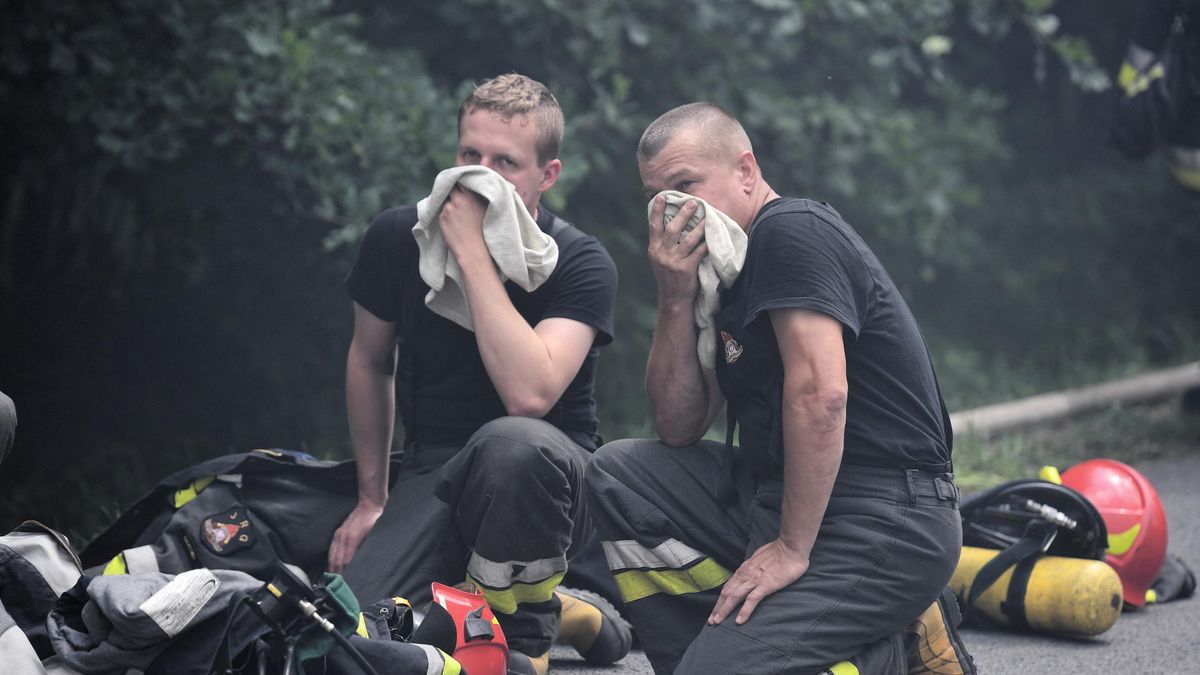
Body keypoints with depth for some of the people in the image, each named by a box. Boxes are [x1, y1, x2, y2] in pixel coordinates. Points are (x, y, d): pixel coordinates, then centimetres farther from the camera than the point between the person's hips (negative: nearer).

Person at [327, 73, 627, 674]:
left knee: (510, 442, -41)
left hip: (544, 473, -3)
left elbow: (528, 395, -32)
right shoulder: (397, 238, -3)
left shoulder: (581, 264, -15)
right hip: (434, 477, 3)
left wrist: (473, 253, -28)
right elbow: (370, 361, 15)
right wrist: (372, 498, 15)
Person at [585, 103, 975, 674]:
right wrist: (676, 298, 0)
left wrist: (792, 549, -22)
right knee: (618, 475, 5)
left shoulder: (792, 232, -11)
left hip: (885, 525, -10)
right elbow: (679, 429, 13)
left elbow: (820, 394, -23)